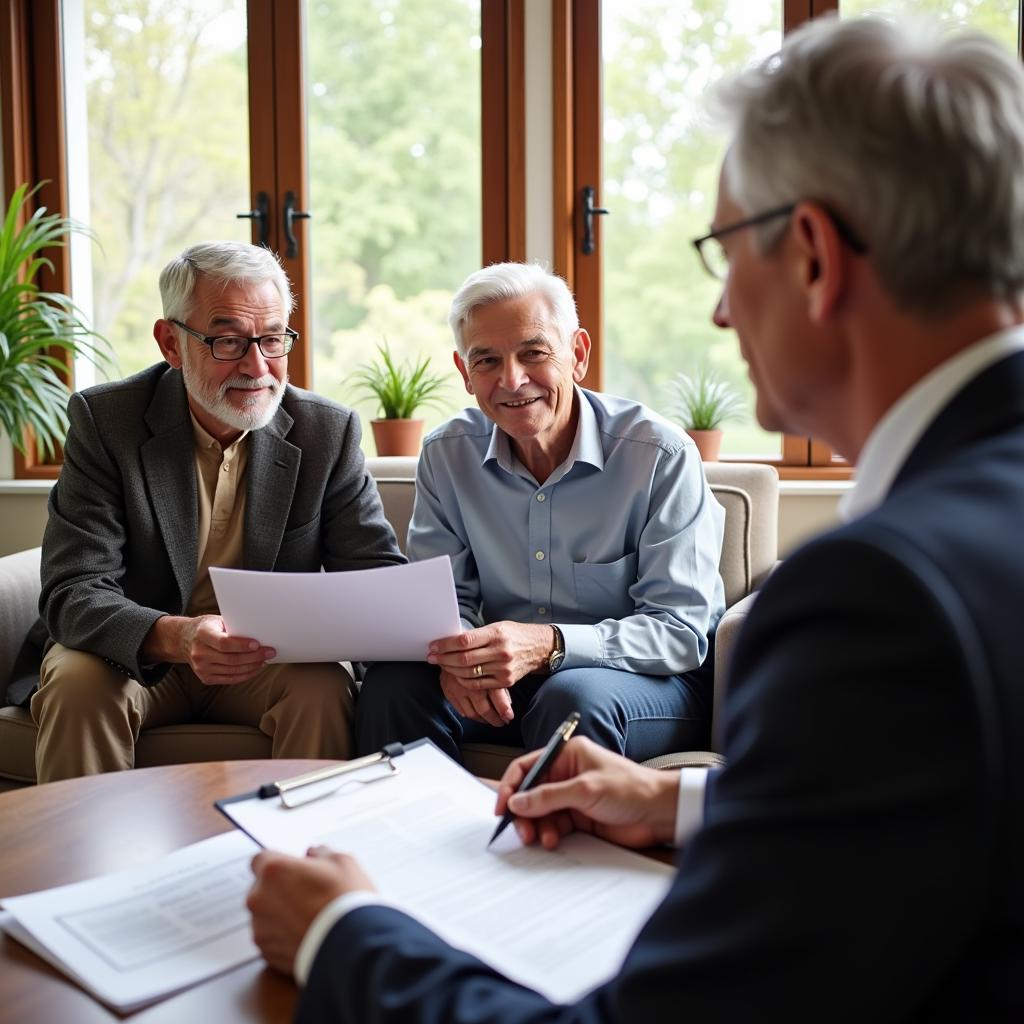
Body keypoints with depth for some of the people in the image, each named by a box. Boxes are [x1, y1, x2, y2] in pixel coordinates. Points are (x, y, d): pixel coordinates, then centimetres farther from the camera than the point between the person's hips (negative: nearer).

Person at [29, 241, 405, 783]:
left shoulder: (330, 432, -6)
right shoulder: (103, 420, -11)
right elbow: (74, 594, -18)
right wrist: (175, 636, -39)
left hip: (272, 658, 1)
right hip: (135, 655, 0)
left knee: (325, 688, -29)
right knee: (76, 683, -30)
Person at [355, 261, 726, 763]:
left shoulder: (661, 456, -15)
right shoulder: (447, 454, 0)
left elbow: (681, 631, -17)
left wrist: (549, 645, -33)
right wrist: (459, 652, -22)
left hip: (651, 683, -3)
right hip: (504, 682, 3)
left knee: (573, 697, -35)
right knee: (392, 684, -23)